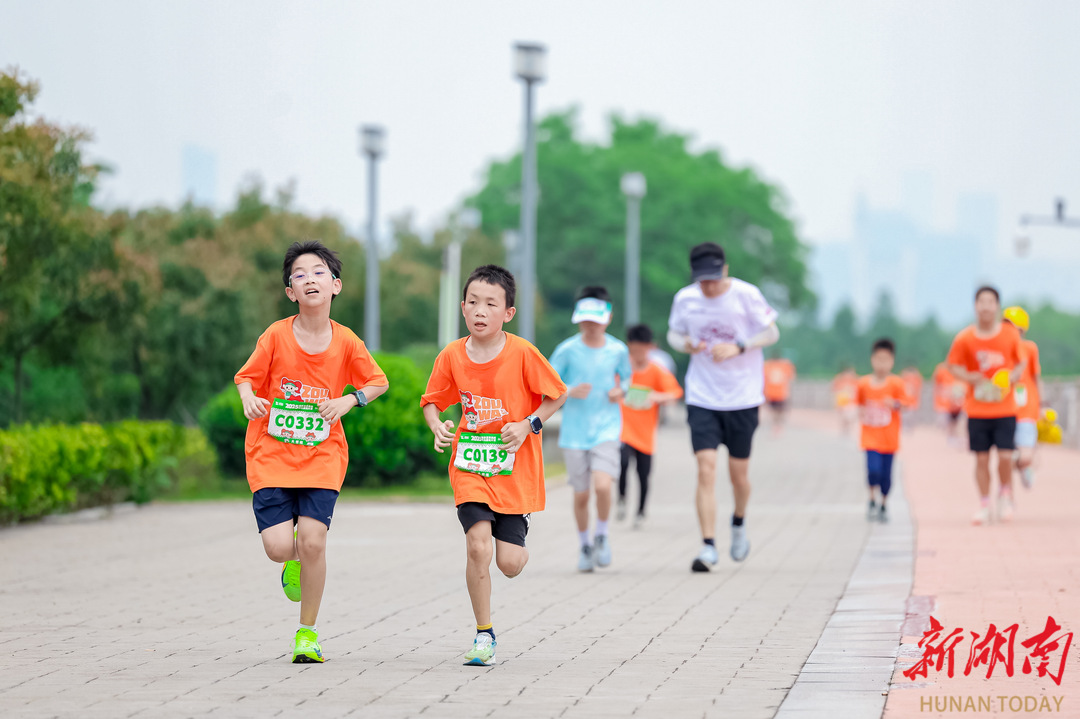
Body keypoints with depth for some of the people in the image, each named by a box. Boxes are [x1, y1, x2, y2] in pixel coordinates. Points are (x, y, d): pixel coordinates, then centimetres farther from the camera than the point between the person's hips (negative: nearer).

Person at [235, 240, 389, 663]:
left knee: (312, 541, -13)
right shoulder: (276, 336, -8)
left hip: (322, 456, 0)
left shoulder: (345, 342, -5)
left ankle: (307, 632, 5)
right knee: (278, 546, -12)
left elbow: (378, 382, 10)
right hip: (270, 454, 0)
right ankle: (294, 562, 29)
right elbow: (246, 377, 4)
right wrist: (249, 399, -19)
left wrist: (347, 402, -9)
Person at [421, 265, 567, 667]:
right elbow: (432, 401, 10)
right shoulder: (452, 356, -3)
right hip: (470, 468, 1)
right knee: (478, 546, -17)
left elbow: (557, 395, 0)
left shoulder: (522, 354, -11)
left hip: (516, 471, -1)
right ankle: (484, 634, -2)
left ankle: (514, 539, 35)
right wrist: (437, 427, -11)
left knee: (509, 564, -4)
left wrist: (529, 425, -13)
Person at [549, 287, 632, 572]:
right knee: (581, 495, 5)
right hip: (574, 431, 0)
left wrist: (621, 391, -5)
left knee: (602, 485, -21)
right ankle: (584, 545, 28)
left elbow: (626, 377, 17)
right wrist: (570, 391, -17)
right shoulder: (567, 350, -5)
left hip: (606, 428, 0)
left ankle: (602, 535, 5)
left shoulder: (618, 350, -1)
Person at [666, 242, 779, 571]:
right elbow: (673, 333, 12)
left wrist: (739, 347, -18)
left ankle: (739, 523, 38)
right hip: (702, 398, 1)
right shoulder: (685, 299, -3)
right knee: (706, 470, -12)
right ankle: (708, 547, -12)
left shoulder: (746, 295, -9)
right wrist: (685, 344, -12)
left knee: (738, 474, 6)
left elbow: (772, 333, -2)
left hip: (743, 398, -1)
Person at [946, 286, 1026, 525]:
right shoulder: (965, 338, -4)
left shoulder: (1010, 335, -2)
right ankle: (984, 505, 14)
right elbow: (953, 366, 3)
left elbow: (1020, 363, 10)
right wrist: (971, 378, -15)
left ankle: (1005, 494, 20)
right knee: (981, 458, 1)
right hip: (977, 409, 0)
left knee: (1005, 456, -8)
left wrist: (1011, 378, -11)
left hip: (1005, 408, 0)